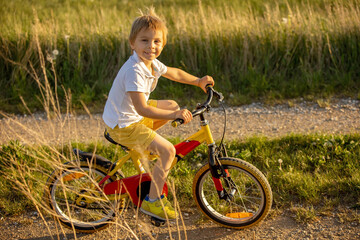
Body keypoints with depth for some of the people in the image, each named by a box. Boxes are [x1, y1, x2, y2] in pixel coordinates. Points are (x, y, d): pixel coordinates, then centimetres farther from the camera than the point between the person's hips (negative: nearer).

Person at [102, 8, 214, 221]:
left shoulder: (151, 63, -1)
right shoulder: (134, 71, -30)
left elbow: (174, 73, 20)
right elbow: (142, 109, -34)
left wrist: (198, 81, 25)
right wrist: (174, 116, -37)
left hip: (134, 114, 9)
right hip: (123, 124, -9)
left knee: (172, 106, 20)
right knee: (168, 151, -16)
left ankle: (144, 142, 23)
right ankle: (152, 201, -3)